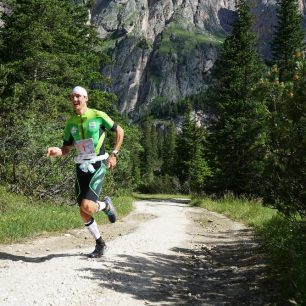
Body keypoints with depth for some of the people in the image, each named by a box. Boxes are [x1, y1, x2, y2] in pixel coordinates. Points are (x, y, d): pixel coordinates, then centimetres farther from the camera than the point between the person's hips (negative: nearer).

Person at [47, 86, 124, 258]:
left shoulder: (98, 116, -5)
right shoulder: (71, 123, 7)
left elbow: (119, 131, 5)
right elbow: (67, 148, 11)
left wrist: (114, 155, -1)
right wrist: (57, 151, -12)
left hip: (98, 166, -5)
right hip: (81, 167, 5)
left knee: (87, 206, -20)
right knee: (83, 213, 3)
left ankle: (106, 205, 15)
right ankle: (100, 244, 24)